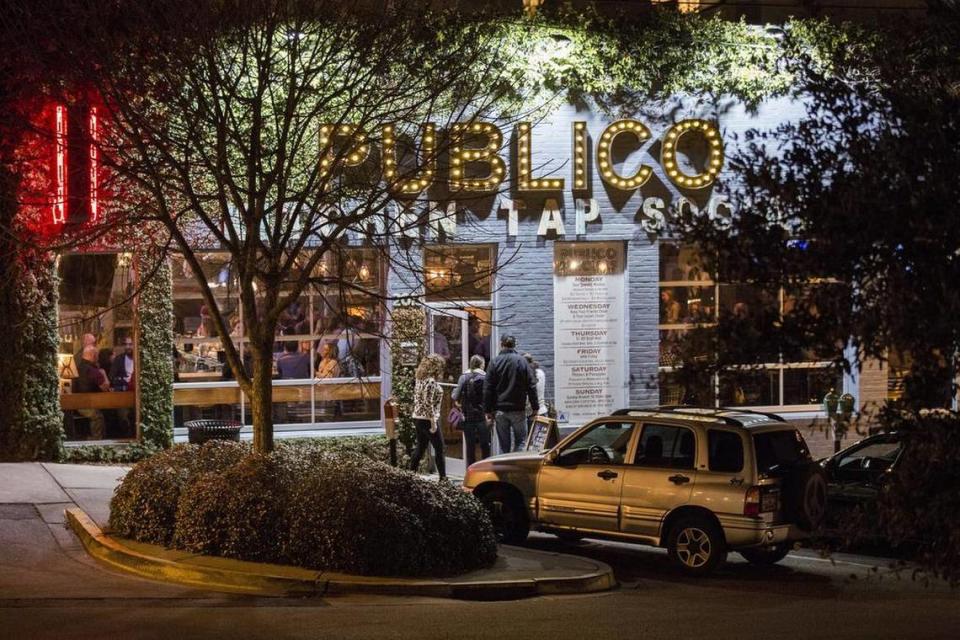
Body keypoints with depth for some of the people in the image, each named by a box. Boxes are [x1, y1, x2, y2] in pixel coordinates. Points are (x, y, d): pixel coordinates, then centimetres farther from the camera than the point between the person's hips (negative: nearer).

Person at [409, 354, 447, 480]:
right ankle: (443, 477, 2)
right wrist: (433, 422, -19)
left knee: (420, 447, 15)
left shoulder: (420, 379, 10)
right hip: (428, 419, -9)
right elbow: (428, 404, -21)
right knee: (439, 448, 0)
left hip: (417, 418, 9)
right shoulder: (431, 381, -17)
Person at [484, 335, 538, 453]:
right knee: (520, 441, 4)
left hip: (500, 411, 2)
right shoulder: (521, 361, -3)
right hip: (517, 409, -2)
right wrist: (535, 407, 3)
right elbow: (531, 386, -3)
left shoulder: (495, 362, 1)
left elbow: (487, 389, 1)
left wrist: (488, 410, 6)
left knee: (503, 445, 6)